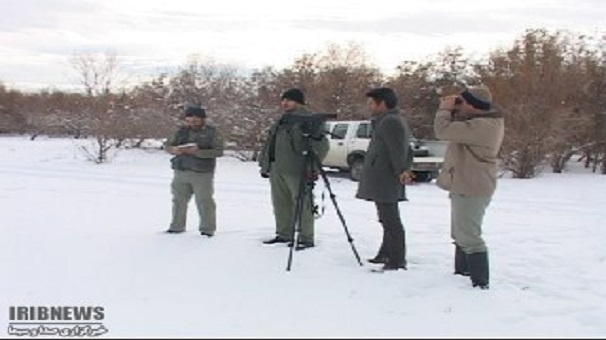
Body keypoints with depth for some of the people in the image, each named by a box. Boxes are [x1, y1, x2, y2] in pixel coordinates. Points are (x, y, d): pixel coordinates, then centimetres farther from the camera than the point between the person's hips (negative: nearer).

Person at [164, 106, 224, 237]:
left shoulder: (213, 132, -2)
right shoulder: (182, 131, 10)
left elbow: (218, 151, -12)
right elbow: (168, 145, 12)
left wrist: (198, 152, -23)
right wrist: (174, 149, -13)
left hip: (202, 173, -4)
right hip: (181, 171, 4)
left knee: (204, 202, -2)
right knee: (179, 200, 10)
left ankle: (207, 229, 8)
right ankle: (177, 227, 23)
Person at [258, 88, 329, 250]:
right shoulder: (282, 120, 19)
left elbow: (322, 144, -15)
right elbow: (269, 142, 26)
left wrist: (313, 167, -22)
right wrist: (264, 163, 21)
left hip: (296, 170, -9)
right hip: (276, 169, 9)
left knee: (301, 204, -6)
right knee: (280, 204, 13)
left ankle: (306, 238, 0)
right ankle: (284, 234, 24)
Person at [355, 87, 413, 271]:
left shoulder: (390, 121, -14)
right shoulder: (394, 120, 21)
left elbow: (398, 150, -21)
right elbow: (405, 151, 22)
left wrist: (401, 171, -22)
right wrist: (404, 170, 12)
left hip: (384, 181, -11)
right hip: (384, 182, 11)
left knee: (391, 221, -9)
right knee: (389, 220, 18)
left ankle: (397, 262, -6)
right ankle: (386, 255, 29)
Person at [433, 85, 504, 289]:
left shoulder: (482, 126, -27)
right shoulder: (482, 120, 6)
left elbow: (443, 130, -30)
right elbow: (456, 128, 17)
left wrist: (445, 109, -13)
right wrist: (452, 110, 0)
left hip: (471, 189, -11)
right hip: (466, 186, 11)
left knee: (468, 237, -7)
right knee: (462, 234, 23)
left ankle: (480, 283, -2)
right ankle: (462, 273, 36)